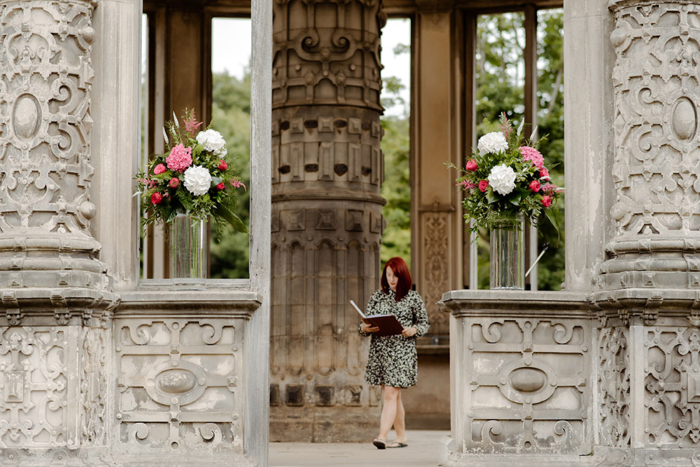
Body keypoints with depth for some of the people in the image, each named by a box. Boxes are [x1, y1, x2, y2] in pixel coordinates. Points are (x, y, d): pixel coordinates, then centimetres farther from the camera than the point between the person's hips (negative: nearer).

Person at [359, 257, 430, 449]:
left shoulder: (413, 298, 1)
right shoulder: (377, 297, 10)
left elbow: (424, 323, 7)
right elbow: (366, 324, 11)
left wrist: (413, 330, -15)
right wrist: (364, 328, -13)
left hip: (402, 351, -4)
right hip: (379, 350, 4)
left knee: (391, 394, -12)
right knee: (393, 396, 10)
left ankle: (382, 436, -19)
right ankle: (401, 437, 18)